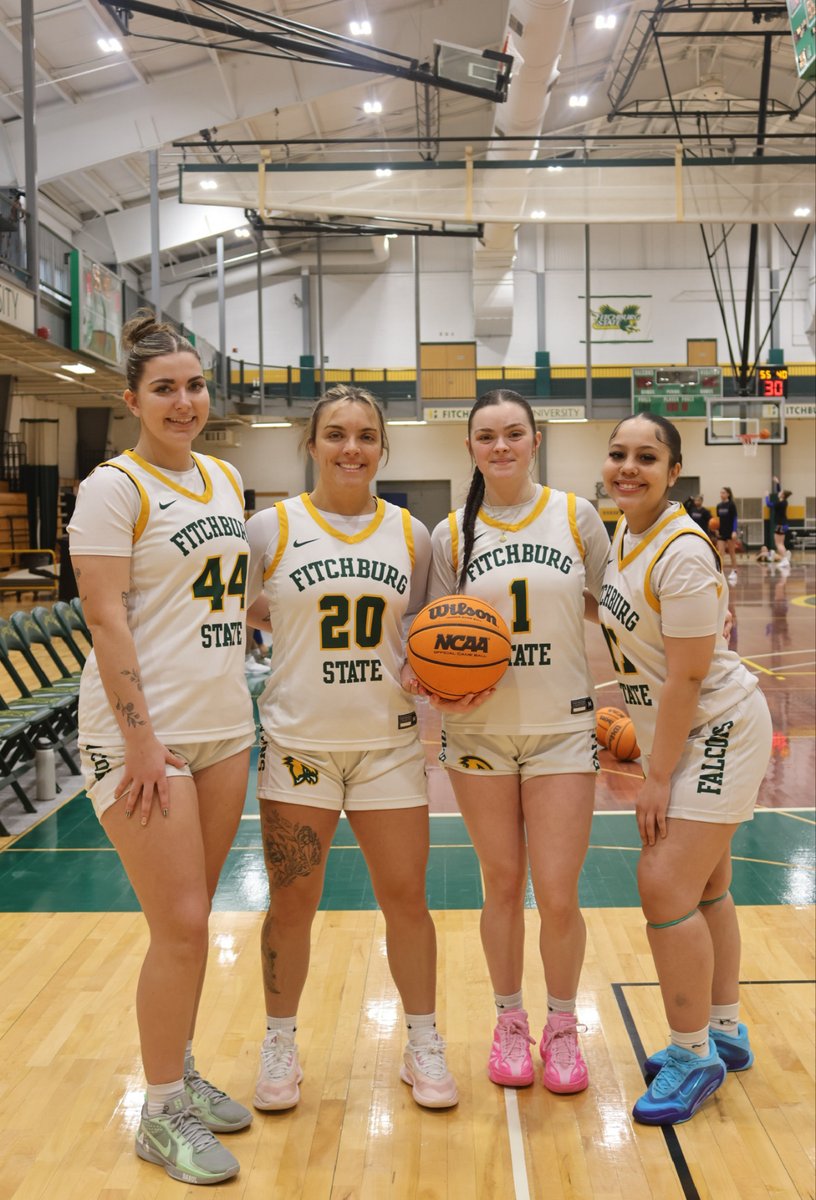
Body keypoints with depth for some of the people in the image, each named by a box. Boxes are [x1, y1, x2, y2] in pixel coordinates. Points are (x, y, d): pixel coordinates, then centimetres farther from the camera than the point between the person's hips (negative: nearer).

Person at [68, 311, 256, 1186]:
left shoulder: (225, 479, 12)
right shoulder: (114, 488, -9)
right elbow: (106, 620, -14)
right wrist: (139, 739, -19)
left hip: (223, 726, 7)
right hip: (144, 732, -6)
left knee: (192, 919, 14)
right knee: (181, 926, -2)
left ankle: (181, 1073, 31)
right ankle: (161, 1114, 16)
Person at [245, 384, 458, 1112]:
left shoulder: (411, 534, 5)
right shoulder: (271, 527, -3)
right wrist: (299, 622, -11)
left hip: (389, 744, 2)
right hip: (298, 743, -1)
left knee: (406, 898, 7)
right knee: (291, 904, 8)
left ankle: (423, 1042, 27)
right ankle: (281, 1043, 30)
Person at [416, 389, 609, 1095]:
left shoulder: (576, 517, -1)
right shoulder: (451, 535, 2)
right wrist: (438, 687, -13)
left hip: (563, 729, -1)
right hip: (480, 732, 1)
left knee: (558, 894, -2)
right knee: (503, 885, 10)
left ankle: (563, 1028, 24)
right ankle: (510, 1023, 31)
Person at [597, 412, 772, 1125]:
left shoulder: (681, 552, -23)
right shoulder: (624, 536, 3)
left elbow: (688, 676, -23)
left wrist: (658, 780, -18)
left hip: (718, 731, -9)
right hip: (680, 732, 9)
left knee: (665, 885, -9)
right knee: (704, 887, 17)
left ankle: (695, 1055, 9)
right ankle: (724, 1031, 33)